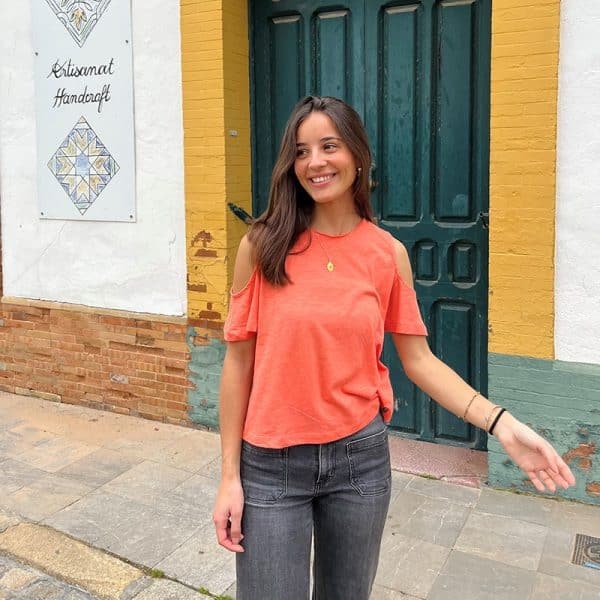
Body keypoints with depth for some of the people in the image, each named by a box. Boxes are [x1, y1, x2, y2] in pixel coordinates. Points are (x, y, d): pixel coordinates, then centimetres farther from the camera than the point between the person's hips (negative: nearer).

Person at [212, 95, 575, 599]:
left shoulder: (388, 253, -2)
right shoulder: (263, 245, -7)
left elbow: (418, 358, 2)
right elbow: (239, 361, -5)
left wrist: (503, 425, -10)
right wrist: (230, 476, -5)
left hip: (361, 458, 2)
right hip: (272, 463, -1)